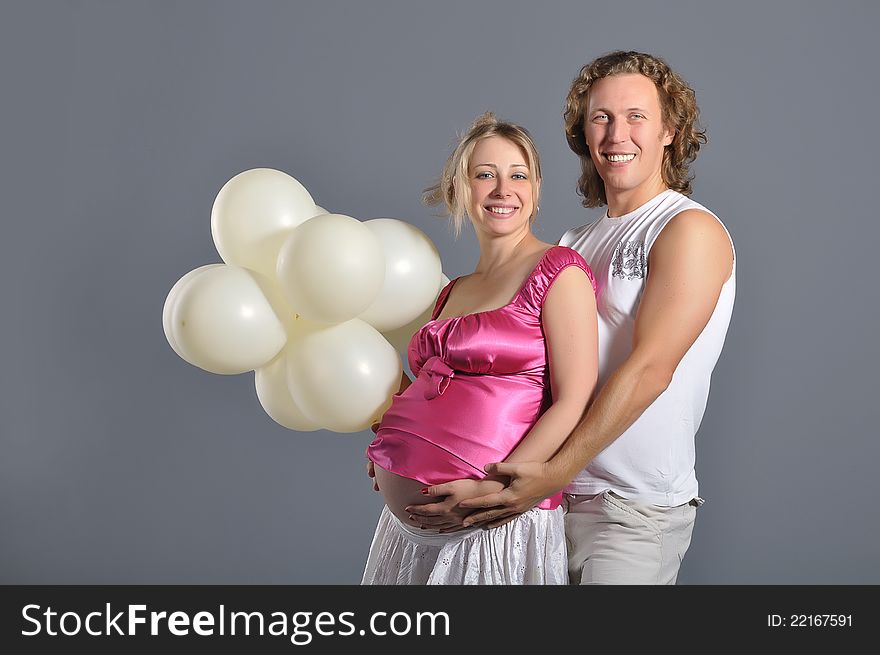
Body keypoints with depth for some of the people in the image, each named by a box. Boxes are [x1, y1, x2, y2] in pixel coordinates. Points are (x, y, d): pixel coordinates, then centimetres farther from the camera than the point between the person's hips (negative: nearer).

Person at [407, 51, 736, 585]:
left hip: (635, 506, -6)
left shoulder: (691, 230, -8)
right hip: (558, 494, 6)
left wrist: (554, 474, -23)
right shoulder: (576, 243, 15)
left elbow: (648, 371, -18)